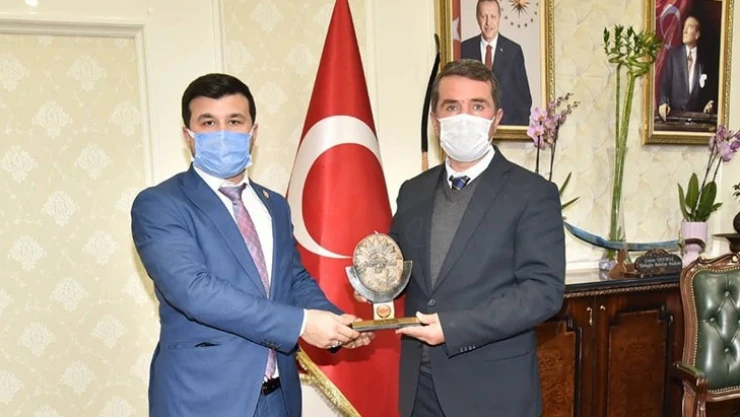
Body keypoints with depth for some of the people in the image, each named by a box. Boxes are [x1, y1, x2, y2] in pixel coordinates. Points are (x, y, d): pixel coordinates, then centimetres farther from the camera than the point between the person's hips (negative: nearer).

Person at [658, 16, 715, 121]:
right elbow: (665, 81, 1)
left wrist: (710, 104, -4)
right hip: (674, 111, -1)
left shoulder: (703, 58, 9)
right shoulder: (673, 53, 7)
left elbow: (709, 88, 15)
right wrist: (663, 102, -14)